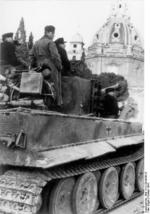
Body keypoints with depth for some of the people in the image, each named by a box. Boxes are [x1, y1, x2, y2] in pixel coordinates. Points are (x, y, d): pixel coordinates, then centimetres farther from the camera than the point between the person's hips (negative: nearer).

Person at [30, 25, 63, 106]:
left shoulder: (37, 43, 14)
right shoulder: (50, 42, -9)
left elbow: (32, 55, 12)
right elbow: (55, 56, -17)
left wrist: (33, 67, 17)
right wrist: (59, 66, -6)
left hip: (40, 67, 7)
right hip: (50, 67, -6)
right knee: (57, 84, 3)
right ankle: (59, 101, 5)